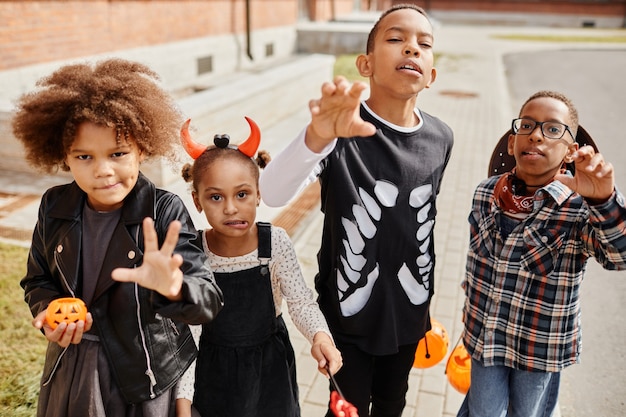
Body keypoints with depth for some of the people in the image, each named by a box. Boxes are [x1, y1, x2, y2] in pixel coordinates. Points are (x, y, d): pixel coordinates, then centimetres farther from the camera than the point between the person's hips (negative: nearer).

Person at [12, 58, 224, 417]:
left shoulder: (166, 212, -21)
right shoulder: (54, 207, -7)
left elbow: (208, 301, -26)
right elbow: (39, 280, 8)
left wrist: (174, 289, -46)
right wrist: (47, 309, -13)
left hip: (149, 375, -3)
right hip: (71, 371, 4)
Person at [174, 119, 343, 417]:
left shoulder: (276, 243, -20)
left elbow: (301, 301, -13)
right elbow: (187, 332, -16)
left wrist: (320, 335, -33)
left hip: (270, 363, 1)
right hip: (215, 369, 0)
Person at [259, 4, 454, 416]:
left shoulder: (440, 138, -7)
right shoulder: (343, 128, -23)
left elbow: (427, 223, 5)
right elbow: (272, 194, -38)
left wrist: (426, 302, 15)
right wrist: (317, 137, -57)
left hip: (409, 314, 4)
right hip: (349, 312, -4)